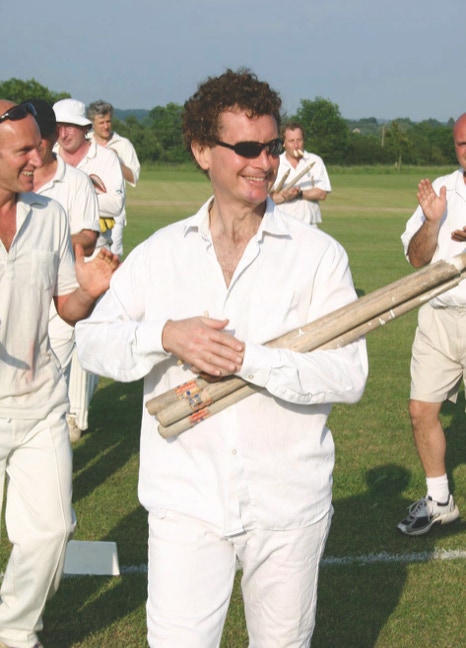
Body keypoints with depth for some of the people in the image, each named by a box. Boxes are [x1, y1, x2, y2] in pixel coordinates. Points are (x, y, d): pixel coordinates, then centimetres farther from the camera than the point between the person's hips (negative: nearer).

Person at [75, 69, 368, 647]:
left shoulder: (318, 254, -3)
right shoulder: (160, 253, 5)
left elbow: (349, 376, -10)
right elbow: (91, 339, 2)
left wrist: (246, 357, -21)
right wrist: (166, 335, -16)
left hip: (289, 507, 0)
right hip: (185, 503, 1)